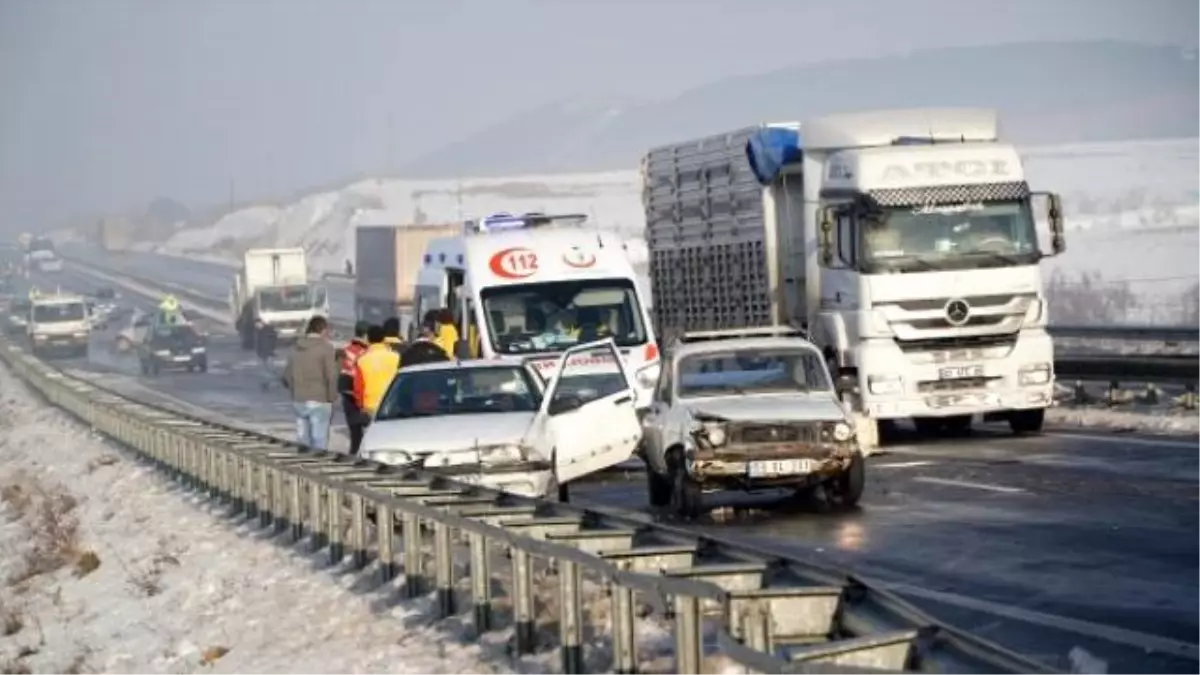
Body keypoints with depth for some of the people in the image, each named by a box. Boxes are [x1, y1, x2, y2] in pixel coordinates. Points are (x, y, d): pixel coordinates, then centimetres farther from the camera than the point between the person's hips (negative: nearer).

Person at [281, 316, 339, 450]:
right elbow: (331, 376, -12)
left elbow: (287, 376, 13)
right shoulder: (326, 348, -8)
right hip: (319, 401, -6)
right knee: (319, 443, -5)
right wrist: (332, 397, -3)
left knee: (302, 441, 10)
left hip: (298, 400, 6)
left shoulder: (296, 349, 11)